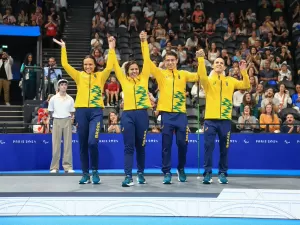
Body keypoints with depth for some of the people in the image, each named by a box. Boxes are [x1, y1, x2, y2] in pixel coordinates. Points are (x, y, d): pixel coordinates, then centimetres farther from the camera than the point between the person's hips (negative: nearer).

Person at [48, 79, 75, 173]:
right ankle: (54, 167, 4)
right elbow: (50, 111, 9)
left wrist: (71, 118, 0)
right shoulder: (53, 98, 3)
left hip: (67, 121, 1)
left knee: (68, 144, 1)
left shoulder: (70, 99, 6)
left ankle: (68, 166, 5)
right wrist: (56, 116, 2)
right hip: (57, 121, -1)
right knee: (56, 144, -1)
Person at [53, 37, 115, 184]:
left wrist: (110, 47, -9)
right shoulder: (79, 76, 10)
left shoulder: (100, 76, 7)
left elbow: (109, 67, -8)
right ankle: (85, 174, 15)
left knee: (92, 142, -16)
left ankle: (95, 171, 3)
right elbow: (65, 65, 4)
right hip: (81, 111, 2)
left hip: (96, 111, -2)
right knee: (82, 144, 6)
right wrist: (63, 47, 3)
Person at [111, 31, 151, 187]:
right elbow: (115, 65, 7)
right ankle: (128, 176, -3)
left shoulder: (144, 79, 10)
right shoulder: (124, 80, 10)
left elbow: (146, 60, 5)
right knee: (129, 146, -2)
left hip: (142, 114, 0)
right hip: (127, 114, 0)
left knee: (140, 146, 10)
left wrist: (144, 42, 0)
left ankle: (140, 173, 23)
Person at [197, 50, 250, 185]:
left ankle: (222, 173, 17)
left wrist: (243, 71, -7)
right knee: (208, 147, -3)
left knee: (224, 148, 7)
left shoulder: (230, 81, 12)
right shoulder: (208, 80, 5)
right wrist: (201, 59, -28)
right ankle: (207, 173, 4)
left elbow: (246, 85, 5)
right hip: (210, 119, -2)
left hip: (225, 120, 2)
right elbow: (202, 75, -17)